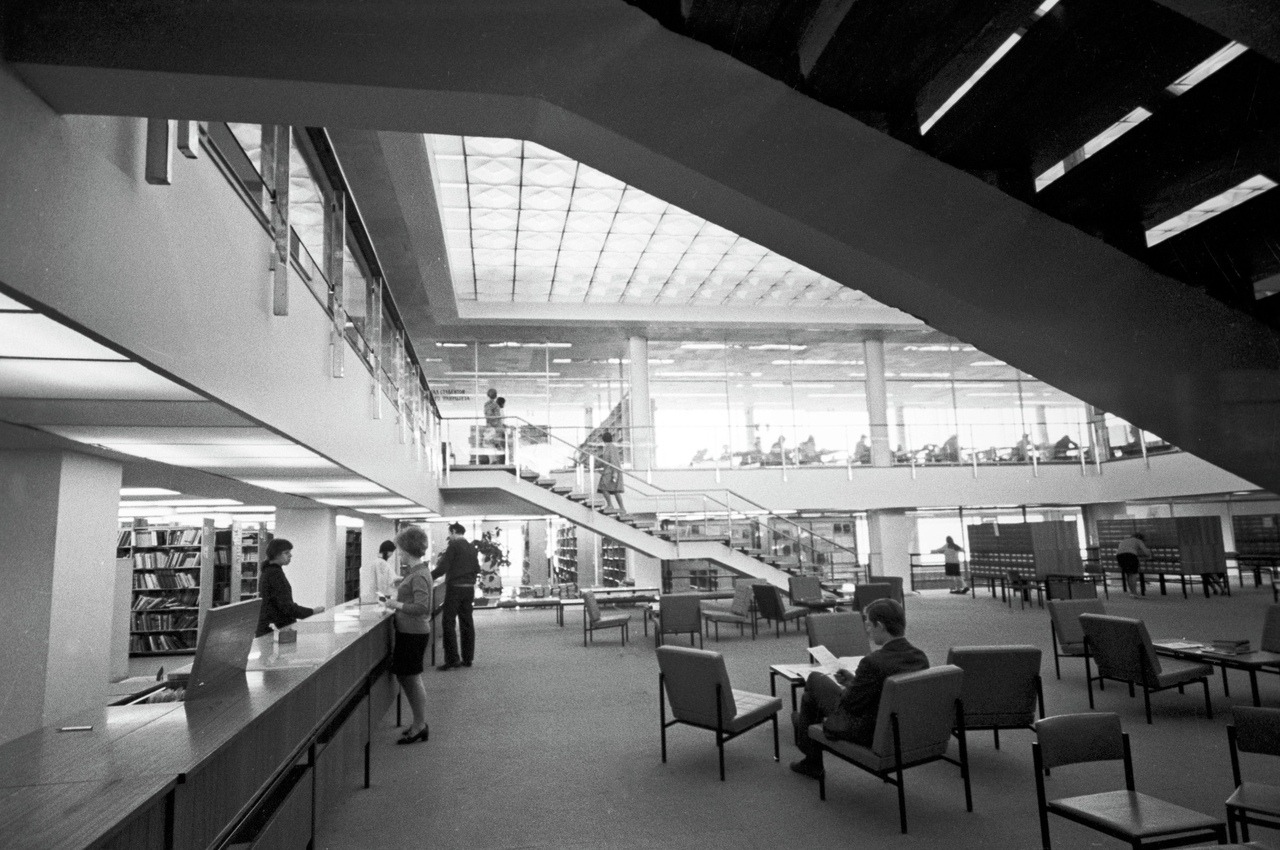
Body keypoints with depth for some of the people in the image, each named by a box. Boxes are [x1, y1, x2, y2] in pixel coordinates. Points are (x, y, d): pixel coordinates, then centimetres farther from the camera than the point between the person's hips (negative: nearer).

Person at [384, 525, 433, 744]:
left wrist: (397, 604, -18)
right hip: (408, 632, 10)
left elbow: (421, 607, -27)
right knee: (404, 676, 17)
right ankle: (418, 721, 28)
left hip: (414, 633, -10)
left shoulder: (419, 576, -20)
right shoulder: (414, 572, 10)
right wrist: (396, 601, 7)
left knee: (412, 678, 1)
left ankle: (420, 726, 13)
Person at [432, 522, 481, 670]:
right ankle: (467, 659, 14)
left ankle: (452, 660, -5)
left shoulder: (453, 546, -9)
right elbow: (477, 569, 14)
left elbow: (442, 568, -15)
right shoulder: (471, 548, 10)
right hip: (469, 588, 7)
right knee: (467, 623, 11)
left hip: (455, 587, -7)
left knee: (449, 623, -2)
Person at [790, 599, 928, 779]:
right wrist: (853, 681, 7)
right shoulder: (921, 658, -8)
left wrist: (847, 685, 1)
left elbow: (850, 706, -20)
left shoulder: (873, 662, -32)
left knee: (815, 679, 11)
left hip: (870, 734, -8)